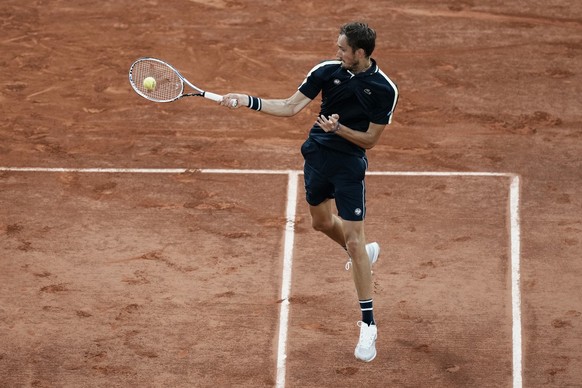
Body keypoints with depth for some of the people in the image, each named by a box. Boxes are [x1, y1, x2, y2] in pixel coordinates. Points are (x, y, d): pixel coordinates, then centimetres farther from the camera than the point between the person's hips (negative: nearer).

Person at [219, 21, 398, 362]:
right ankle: (364, 252, 55)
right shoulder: (327, 71, -6)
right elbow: (290, 107, 0)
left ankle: (369, 325, -3)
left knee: (354, 240, -9)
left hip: (350, 164, -5)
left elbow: (370, 139, -11)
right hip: (317, 155, 6)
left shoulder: (384, 90, -17)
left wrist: (339, 128, -25)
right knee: (322, 221, 23)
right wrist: (248, 101, -8)